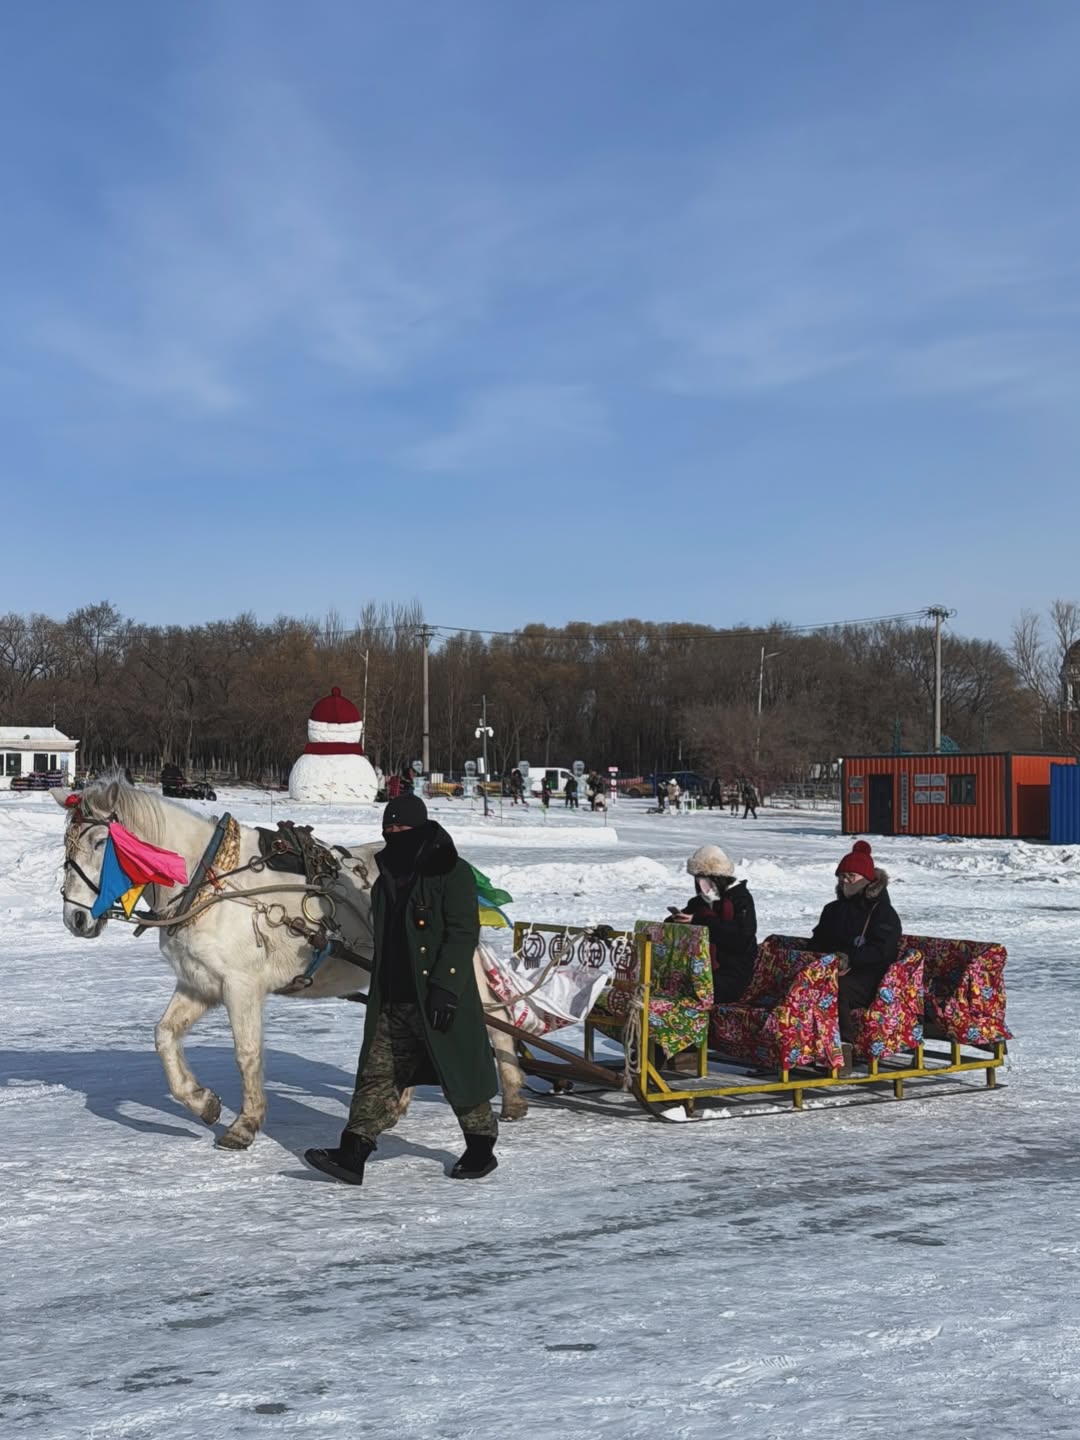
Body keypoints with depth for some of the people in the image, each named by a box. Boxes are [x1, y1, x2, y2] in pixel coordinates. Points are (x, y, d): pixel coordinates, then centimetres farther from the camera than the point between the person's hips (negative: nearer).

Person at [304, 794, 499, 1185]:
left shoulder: (451, 873, -8)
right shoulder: (386, 880, 16)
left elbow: (463, 934, -15)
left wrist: (445, 987, -23)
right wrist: (379, 993, 23)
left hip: (440, 1002, -7)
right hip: (391, 1003, 7)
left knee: (458, 1073, 4)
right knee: (377, 1075, 2)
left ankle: (481, 1147, 21)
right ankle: (352, 1154, 0)